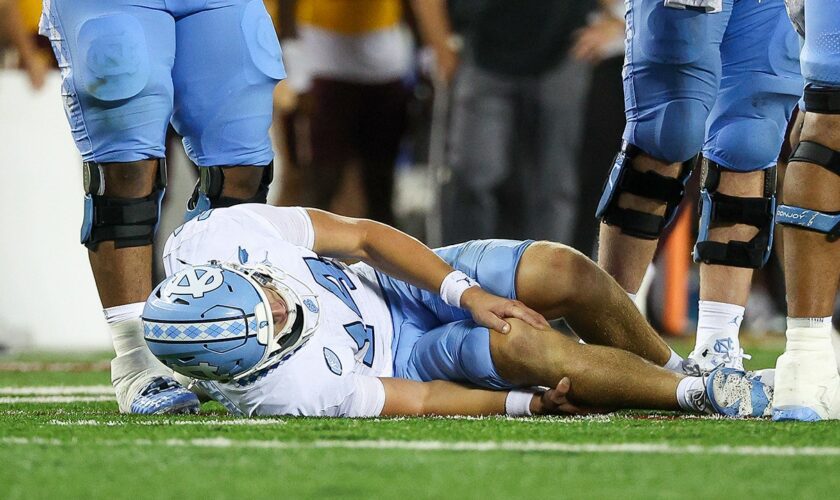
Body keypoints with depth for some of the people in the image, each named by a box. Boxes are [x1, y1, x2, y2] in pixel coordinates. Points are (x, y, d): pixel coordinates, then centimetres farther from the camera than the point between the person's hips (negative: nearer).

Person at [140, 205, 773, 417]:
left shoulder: (213, 240, -26)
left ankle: (675, 368, 12)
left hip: (406, 285, 5)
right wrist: (534, 404, -24)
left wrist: (468, 294, -19)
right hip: (402, 356, -5)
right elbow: (417, 400, -24)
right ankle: (702, 394, -16)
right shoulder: (278, 390, -34)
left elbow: (362, 236, -15)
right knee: (524, 345, -32)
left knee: (565, 272, -15)